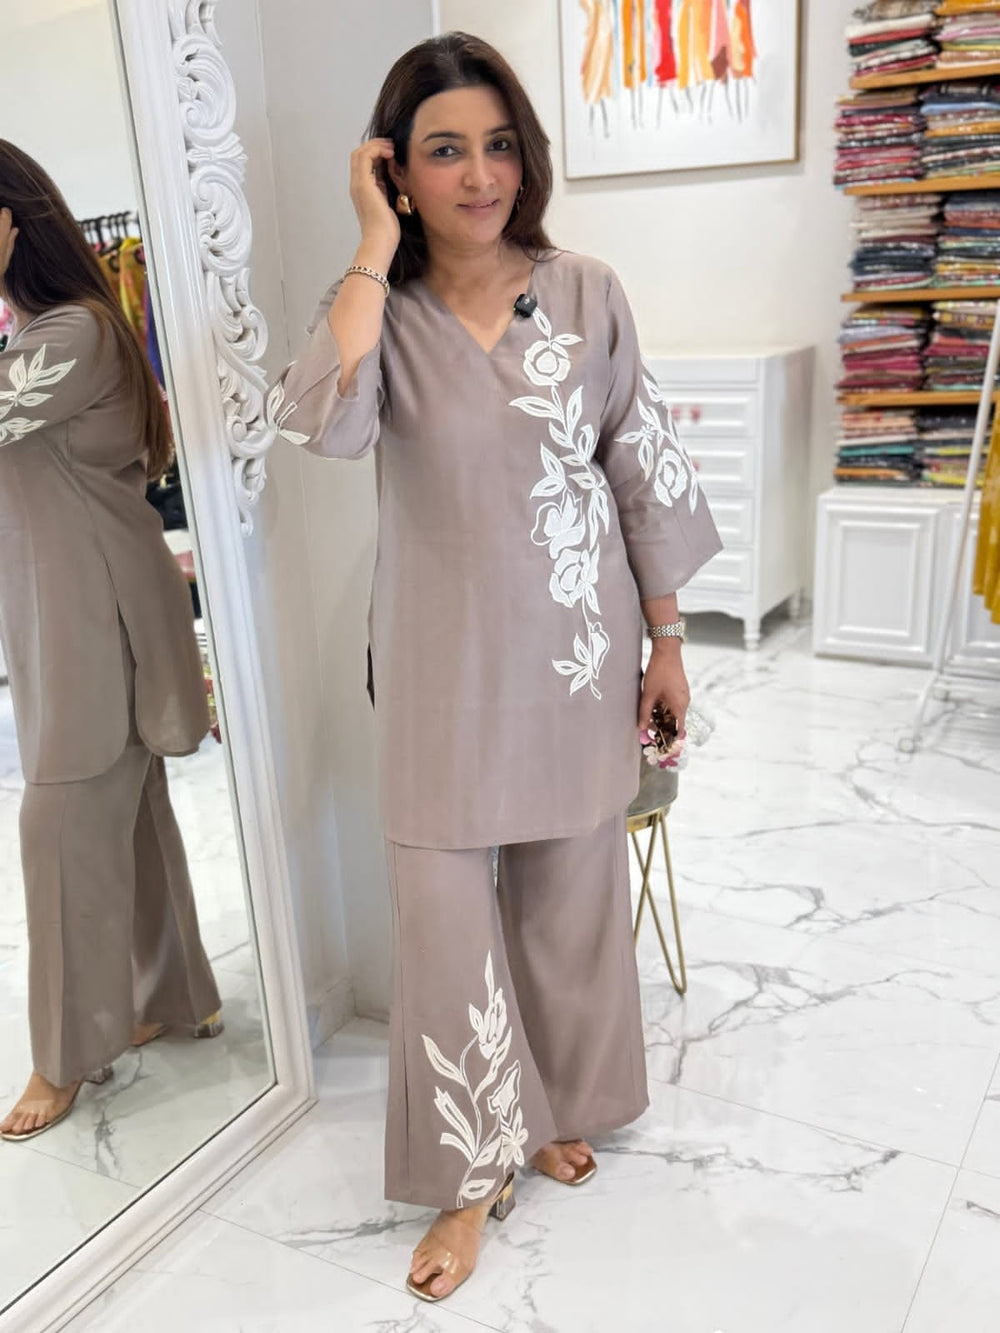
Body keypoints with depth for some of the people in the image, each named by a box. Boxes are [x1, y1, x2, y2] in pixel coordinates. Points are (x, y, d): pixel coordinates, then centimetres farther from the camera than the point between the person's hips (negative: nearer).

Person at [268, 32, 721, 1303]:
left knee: (570, 897, 15)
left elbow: (644, 475, 2)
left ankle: (558, 1108, 42)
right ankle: (473, 1175, 27)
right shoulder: (378, 311, -4)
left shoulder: (585, 295, -2)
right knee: (442, 914, 4)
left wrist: (668, 643, 3)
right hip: (445, 673, -1)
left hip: (575, 656, 1)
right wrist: (376, 248, -19)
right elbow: (323, 422, -27)